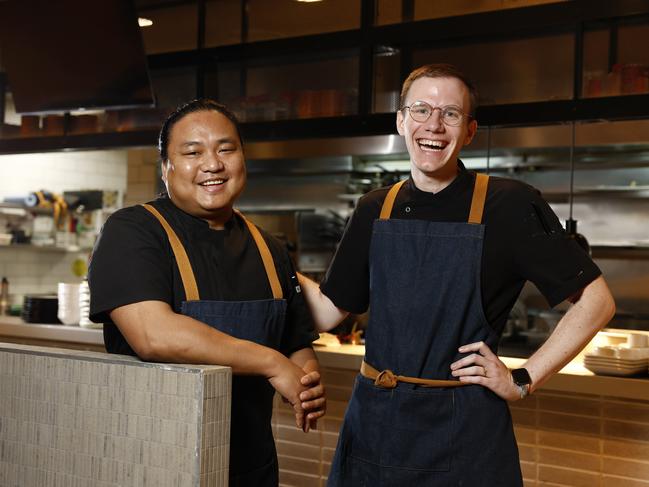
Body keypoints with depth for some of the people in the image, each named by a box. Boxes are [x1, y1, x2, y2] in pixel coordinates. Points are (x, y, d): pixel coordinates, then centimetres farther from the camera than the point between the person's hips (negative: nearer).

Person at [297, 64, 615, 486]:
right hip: (373, 423, 4)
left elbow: (596, 301, -6)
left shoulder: (510, 205, -9)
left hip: (464, 432, -4)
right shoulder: (375, 211, 4)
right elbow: (328, 311, 9)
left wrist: (524, 381, -9)